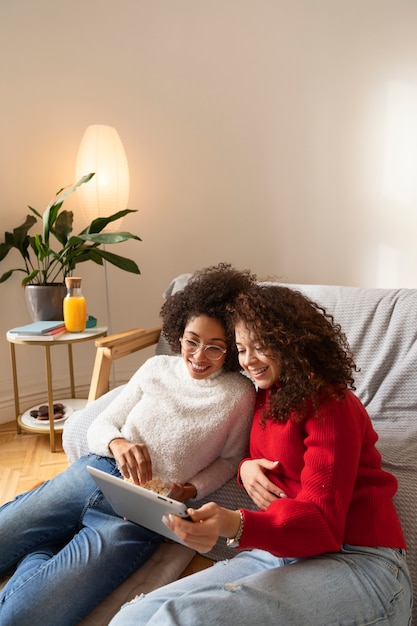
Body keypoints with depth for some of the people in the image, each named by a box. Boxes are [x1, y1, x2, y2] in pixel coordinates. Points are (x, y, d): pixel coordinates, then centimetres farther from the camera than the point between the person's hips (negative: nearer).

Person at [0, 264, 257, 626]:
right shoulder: (157, 368, 6)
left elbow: (230, 457, 10)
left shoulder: (240, 395, -4)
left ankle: (36, 554, 10)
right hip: (92, 474, 4)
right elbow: (100, 426, 9)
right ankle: (37, 556, 18)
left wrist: (190, 491, -8)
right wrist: (117, 444, -14)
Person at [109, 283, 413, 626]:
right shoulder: (268, 396, 15)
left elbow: (322, 519, -15)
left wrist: (236, 526, -33)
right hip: (276, 553, 6)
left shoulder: (331, 405, -7)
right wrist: (246, 466, 1)